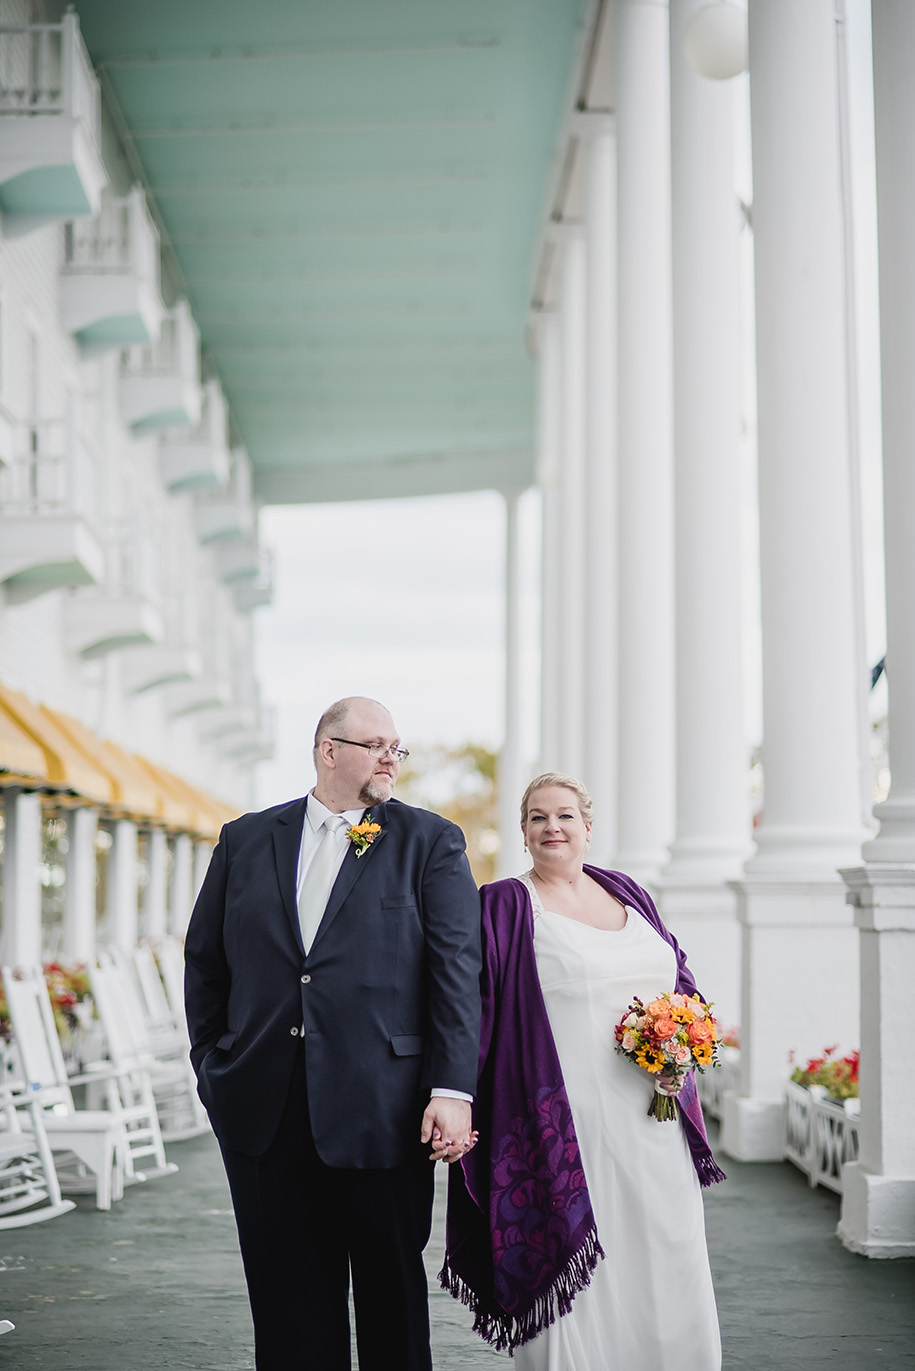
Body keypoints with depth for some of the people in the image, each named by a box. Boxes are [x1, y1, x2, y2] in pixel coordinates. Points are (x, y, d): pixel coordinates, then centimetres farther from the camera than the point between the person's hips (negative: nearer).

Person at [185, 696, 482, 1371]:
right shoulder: (246, 840, 10)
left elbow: (457, 973, -5)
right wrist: (213, 1066, 9)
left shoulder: (431, 843, 3)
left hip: (384, 1110, -2)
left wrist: (452, 1090, -13)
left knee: (393, 1291, 8)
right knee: (287, 1301, 9)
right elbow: (204, 962, 15)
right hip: (263, 1110, 2)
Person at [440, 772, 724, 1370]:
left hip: (651, 1126, 5)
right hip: (567, 1129, -5)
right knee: (574, 1278, -3)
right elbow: (476, 1008, -8)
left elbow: (681, 982, 20)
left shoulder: (627, 894, 14)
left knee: (664, 1275, 8)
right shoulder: (507, 906, -1)